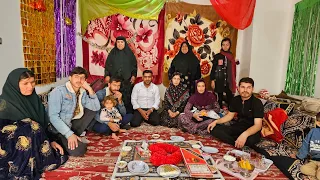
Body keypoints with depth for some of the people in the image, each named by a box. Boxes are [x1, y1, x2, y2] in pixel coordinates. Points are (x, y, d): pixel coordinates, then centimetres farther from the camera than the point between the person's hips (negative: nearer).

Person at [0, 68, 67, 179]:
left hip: (35, 140, 5)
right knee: (30, 127, -34)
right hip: (9, 145, -5)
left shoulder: (33, 98, 2)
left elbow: (43, 123, 7)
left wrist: (51, 140, -1)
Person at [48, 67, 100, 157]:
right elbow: (53, 116, -24)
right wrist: (69, 134, -29)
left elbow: (96, 107, -2)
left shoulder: (82, 92, 4)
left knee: (92, 110, 0)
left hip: (71, 125, 7)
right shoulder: (59, 91, -17)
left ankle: (75, 135, -1)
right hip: (59, 129, -7)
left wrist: (90, 89, -10)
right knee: (78, 150, -26)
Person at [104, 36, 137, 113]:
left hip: (127, 80, 0)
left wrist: (133, 75, -2)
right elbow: (107, 65, 7)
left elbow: (134, 65, 7)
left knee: (127, 98, -3)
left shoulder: (129, 53, 6)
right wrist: (107, 75, -4)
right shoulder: (112, 53, 7)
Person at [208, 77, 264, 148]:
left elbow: (258, 125, -26)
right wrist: (216, 121, -3)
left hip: (251, 130, -5)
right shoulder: (236, 99, 2)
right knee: (213, 129, -14)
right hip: (237, 127, 6)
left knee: (251, 139, -42)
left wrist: (245, 134, -46)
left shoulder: (257, 103, -17)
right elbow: (230, 115, 13)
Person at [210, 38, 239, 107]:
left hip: (229, 82, 2)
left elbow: (233, 70, 13)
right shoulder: (217, 56, -1)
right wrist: (212, 80, -6)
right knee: (220, 98, 7)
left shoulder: (232, 56, 8)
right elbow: (213, 69, -1)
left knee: (230, 99, 0)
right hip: (219, 81, -2)